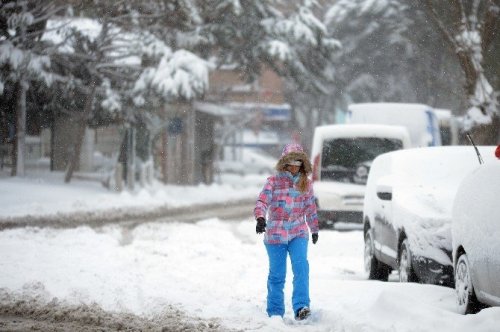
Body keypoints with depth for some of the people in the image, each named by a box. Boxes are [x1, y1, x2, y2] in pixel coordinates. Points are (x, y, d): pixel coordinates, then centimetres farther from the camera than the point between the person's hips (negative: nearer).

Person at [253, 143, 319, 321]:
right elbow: (262, 201, -15)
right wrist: (260, 218, -34)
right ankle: (275, 312, 18)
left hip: (298, 233, 2)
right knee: (277, 274, 5)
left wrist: (314, 229, 28)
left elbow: (310, 208, 19)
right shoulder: (273, 181, -3)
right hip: (275, 234, -2)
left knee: (301, 267, -19)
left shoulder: (306, 184, 8)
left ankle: (301, 307, -23)